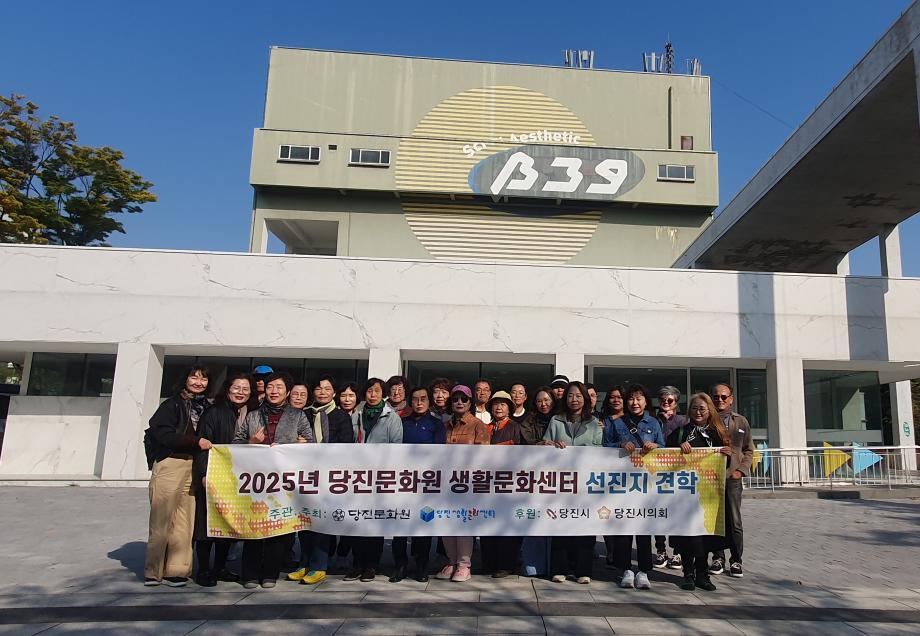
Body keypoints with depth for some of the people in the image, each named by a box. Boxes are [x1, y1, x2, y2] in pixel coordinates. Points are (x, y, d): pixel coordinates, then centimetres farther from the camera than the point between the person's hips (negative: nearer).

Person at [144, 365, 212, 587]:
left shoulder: (206, 407, 15)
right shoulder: (172, 404, 0)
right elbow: (163, 434, -11)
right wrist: (196, 441, -14)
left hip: (193, 467, 4)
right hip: (170, 464, -4)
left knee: (184, 521, 2)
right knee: (162, 520, -1)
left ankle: (176, 569, 9)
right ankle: (154, 571, 9)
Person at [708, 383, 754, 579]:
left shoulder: (741, 421, 11)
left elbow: (748, 450, 14)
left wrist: (741, 470, 2)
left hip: (732, 477, 1)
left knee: (734, 521, 2)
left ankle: (736, 561, 13)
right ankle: (718, 558, 17)